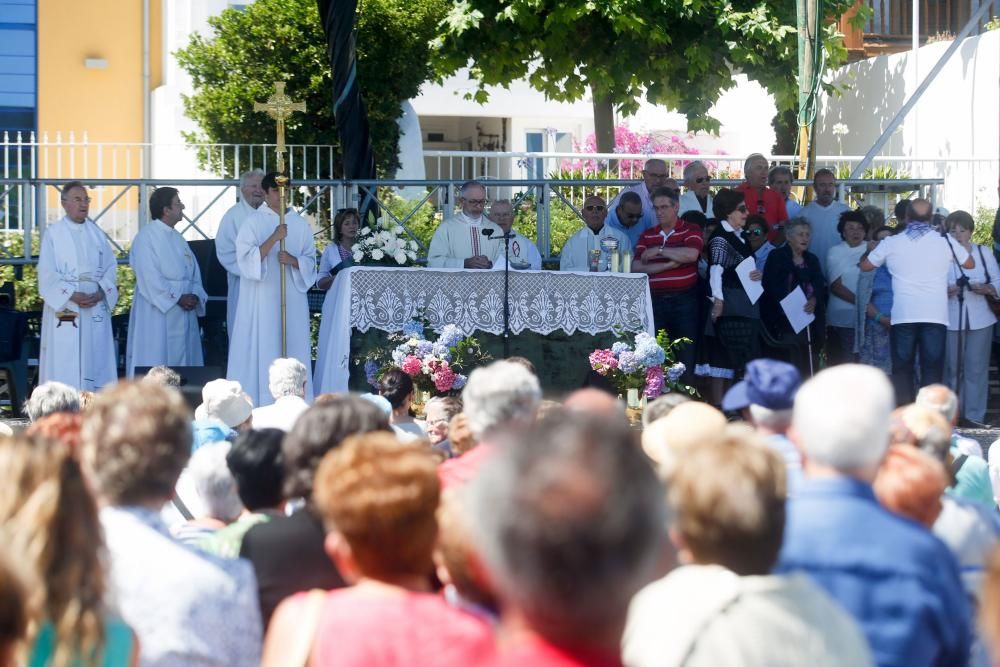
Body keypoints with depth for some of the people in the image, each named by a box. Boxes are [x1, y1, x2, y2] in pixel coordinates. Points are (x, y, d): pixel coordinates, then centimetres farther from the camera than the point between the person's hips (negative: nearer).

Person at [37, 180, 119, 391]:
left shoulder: (97, 233, 13)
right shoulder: (53, 233, 1)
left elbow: (110, 268, 8)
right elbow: (47, 273, -6)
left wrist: (101, 293, -9)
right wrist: (71, 295, -17)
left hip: (95, 308, 4)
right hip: (64, 309, -4)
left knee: (96, 361, 2)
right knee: (64, 363, -7)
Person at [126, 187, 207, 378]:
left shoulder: (178, 238, 15)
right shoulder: (147, 237, -9)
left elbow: (193, 274, 15)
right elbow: (150, 278, -17)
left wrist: (195, 296, -5)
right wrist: (177, 298, -17)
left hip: (183, 315, 8)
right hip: (157, 312, -8)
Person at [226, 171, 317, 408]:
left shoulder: (300, 224, 11)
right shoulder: (253, 222, 1)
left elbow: (310, 262, 11)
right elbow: (246, 259, -9)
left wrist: (293, 260, -10)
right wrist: (273, 238, -19)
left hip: (292, 299, 3)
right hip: (261, 298, -3)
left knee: (293, 348, 0)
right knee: (262, 351, -7)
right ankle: (258, 404, -6)